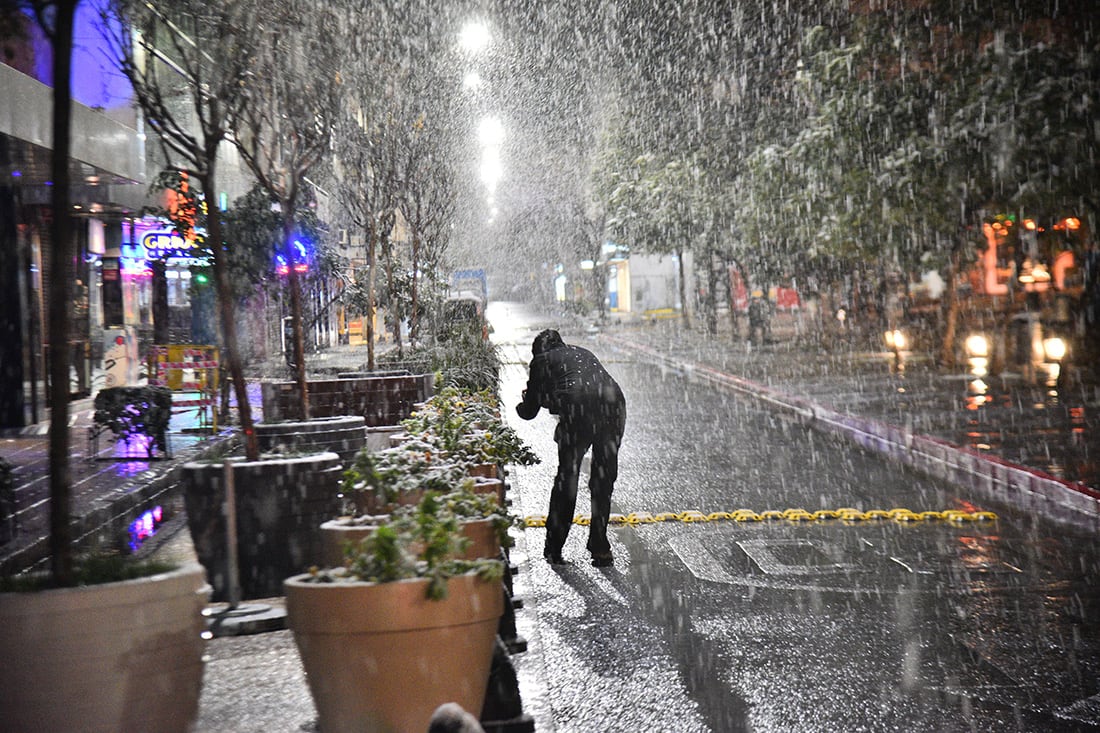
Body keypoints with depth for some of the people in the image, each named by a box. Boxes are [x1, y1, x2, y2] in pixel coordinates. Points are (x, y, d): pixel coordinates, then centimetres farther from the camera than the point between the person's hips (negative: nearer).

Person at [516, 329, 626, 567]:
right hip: (613, 404, 4)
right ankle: (600, 549, 14)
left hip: (579, 409, -4)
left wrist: (522, 403, 49)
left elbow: (529, 411, 23)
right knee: (603, 480, 13)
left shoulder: (541, 361, 20)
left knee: (566, 477, 11)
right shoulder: (583, 353, 33)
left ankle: (554, 549, 18)